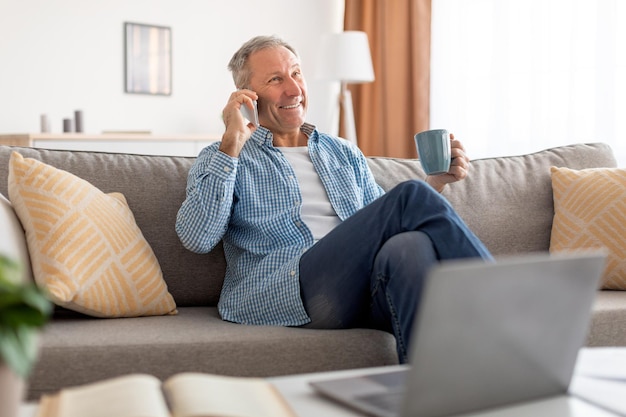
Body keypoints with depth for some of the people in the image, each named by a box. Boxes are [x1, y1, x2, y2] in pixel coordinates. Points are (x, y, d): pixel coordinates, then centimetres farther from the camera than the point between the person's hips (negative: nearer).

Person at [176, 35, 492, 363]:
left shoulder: (346, 155, 27)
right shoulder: (221, 158, 15)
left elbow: (384, 229, 24)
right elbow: (197, 238, -3)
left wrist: (435, 183, 8)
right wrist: (231, 145, -5)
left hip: (362, 292, 5)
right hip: (276, 296, -4)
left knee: (411, 245, -34)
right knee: (412, 197, -22)